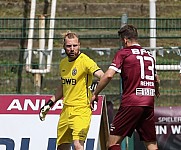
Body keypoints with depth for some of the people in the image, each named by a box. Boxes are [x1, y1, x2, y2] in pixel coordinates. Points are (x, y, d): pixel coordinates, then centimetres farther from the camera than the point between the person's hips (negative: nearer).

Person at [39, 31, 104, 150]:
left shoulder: (85, 61, -12)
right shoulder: (63, 63, 11)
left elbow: (102, 76, -27)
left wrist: (96, 87, -47)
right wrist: (50, 103, 23)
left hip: (81, 110, -8)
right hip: (66, 110, 8)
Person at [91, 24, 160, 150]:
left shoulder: (123, 53, 0)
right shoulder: (149, 55, 17)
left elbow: (108, 75, -11)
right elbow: (156, 79, 31)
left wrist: (95, 94, 1)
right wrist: (156, 91, 52)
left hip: (131, 103, -6)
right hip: (149, 104, 6)